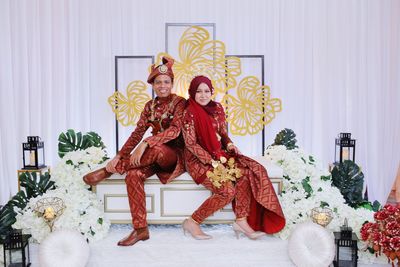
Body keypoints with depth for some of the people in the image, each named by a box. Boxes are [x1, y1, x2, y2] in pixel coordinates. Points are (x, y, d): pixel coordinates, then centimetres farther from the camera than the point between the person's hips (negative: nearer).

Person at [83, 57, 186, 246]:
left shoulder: (179, 103, -6)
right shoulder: (150, 106, 11)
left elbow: (175, 130, -23)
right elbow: (137, 133, 7)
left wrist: (145, 144, -34)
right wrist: (120, 156, -6)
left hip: (176, 155, -4)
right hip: (153, 156, 4)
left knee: (156, 149, -39)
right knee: (133, 175, -27)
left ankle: (109, 170, -20)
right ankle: (140, 229, -22)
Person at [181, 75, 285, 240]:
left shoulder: (217, 108, 8)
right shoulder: (189, 113, -10)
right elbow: (191, 144, -14)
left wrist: (229, 144, -6)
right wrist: (212, 162, -20)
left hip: (219, 155, 6)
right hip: (199, 159, -6)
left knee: (246, 172, -19)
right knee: (227, 189, -25)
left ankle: (241, 221, -13)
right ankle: (192, 222, -10)